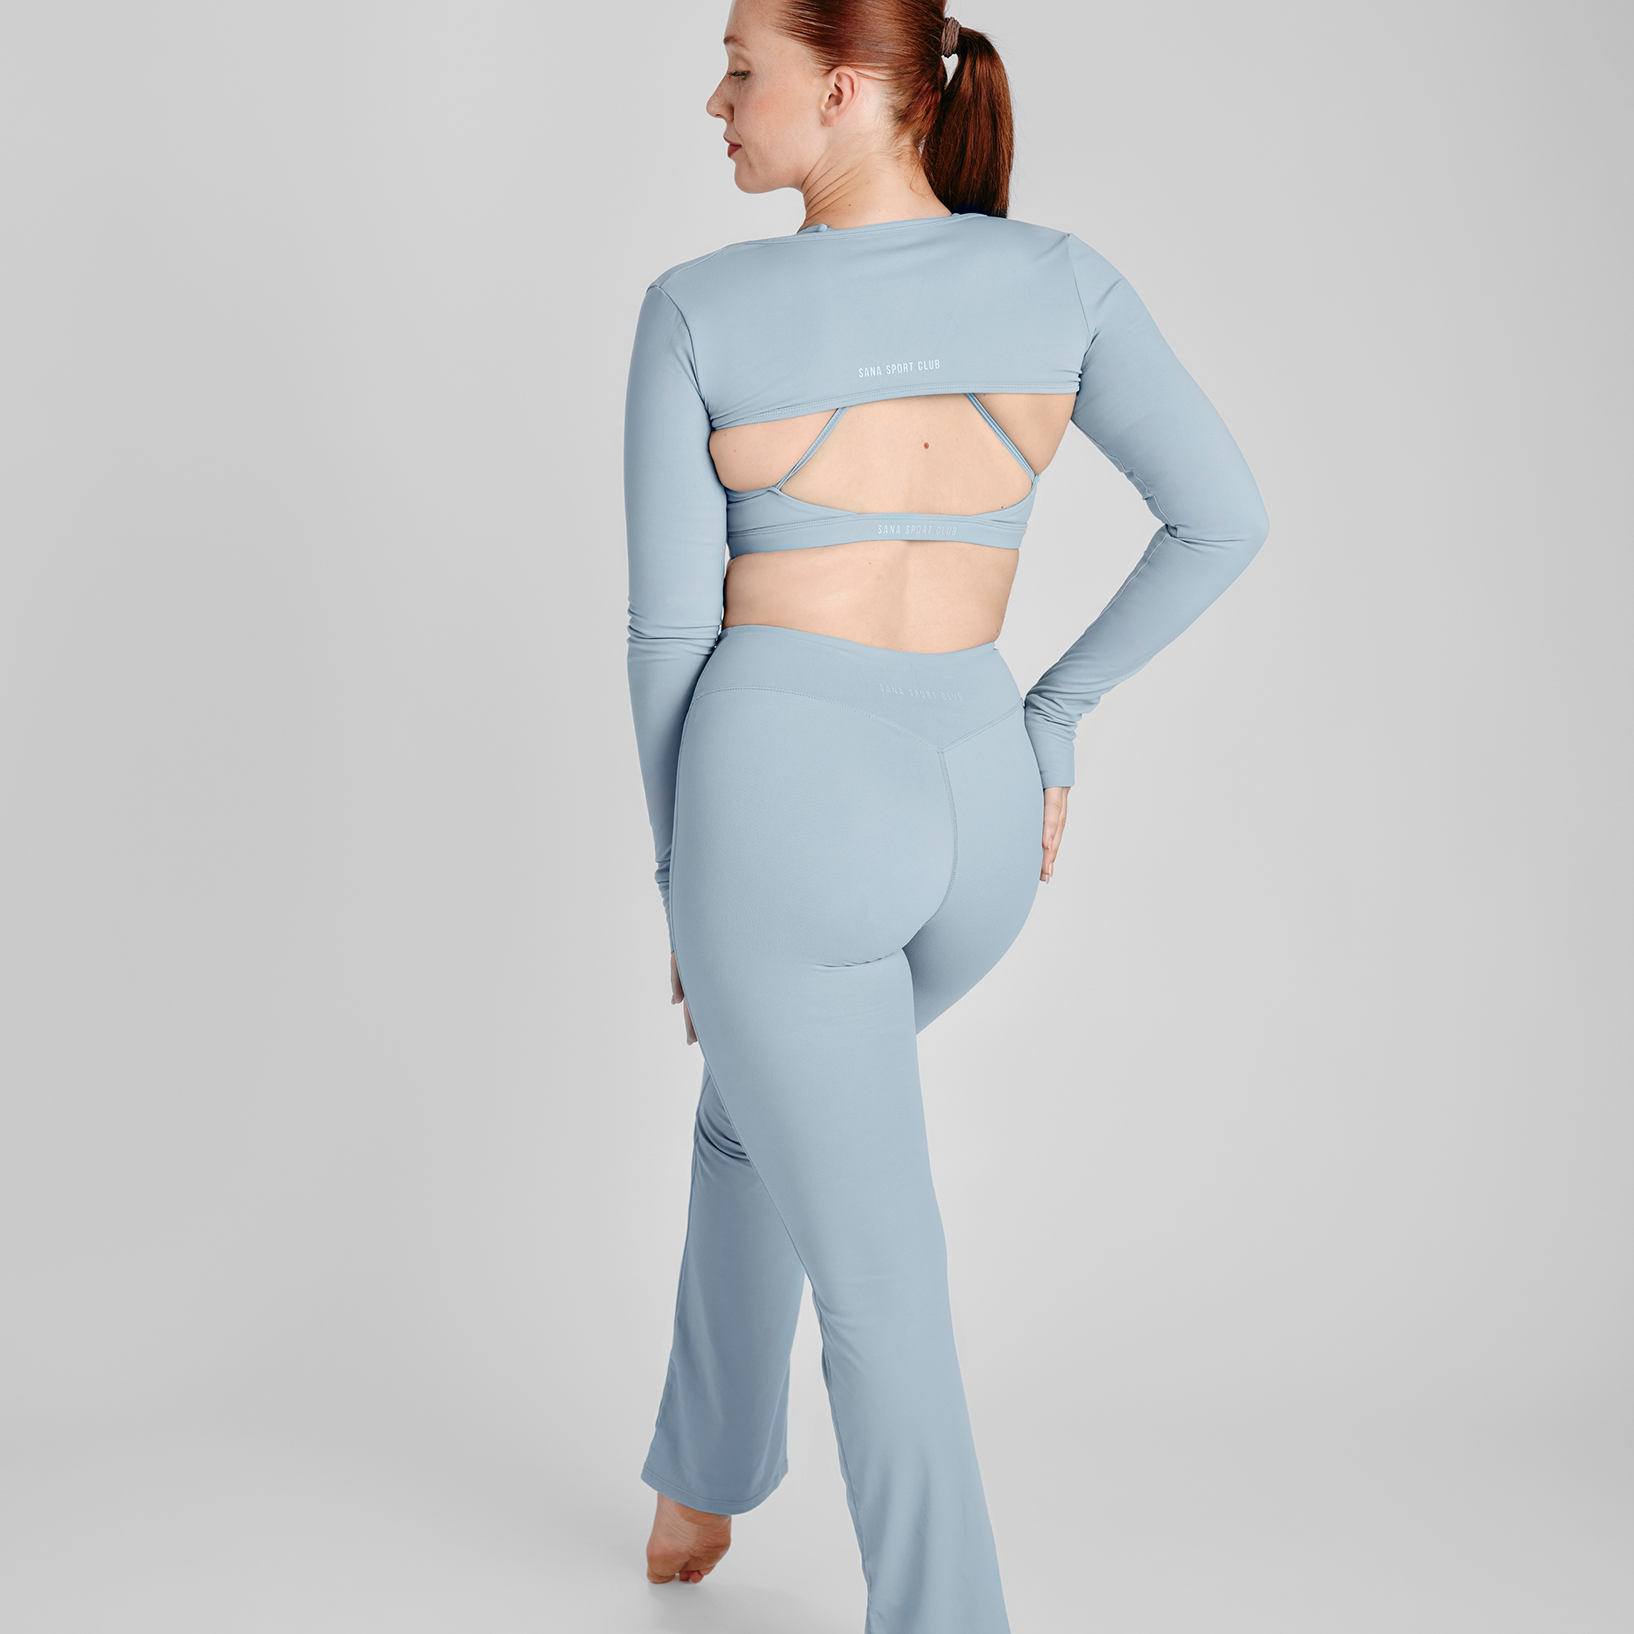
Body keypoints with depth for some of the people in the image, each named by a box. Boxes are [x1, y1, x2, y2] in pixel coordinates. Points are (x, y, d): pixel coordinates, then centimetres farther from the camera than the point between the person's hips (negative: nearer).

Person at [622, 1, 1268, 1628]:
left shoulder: (697, 308, -4)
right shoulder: (1063, 278, 4)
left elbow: (671, 628, -2)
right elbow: (1223, 518, 0)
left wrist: (679, 880, 9)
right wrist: (1050, 715, 10)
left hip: (783, 795, -5)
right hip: (974, 810, 5)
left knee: (875, 1275, 8)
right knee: (752, 1105, 32)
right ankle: (701, 1475, 44)